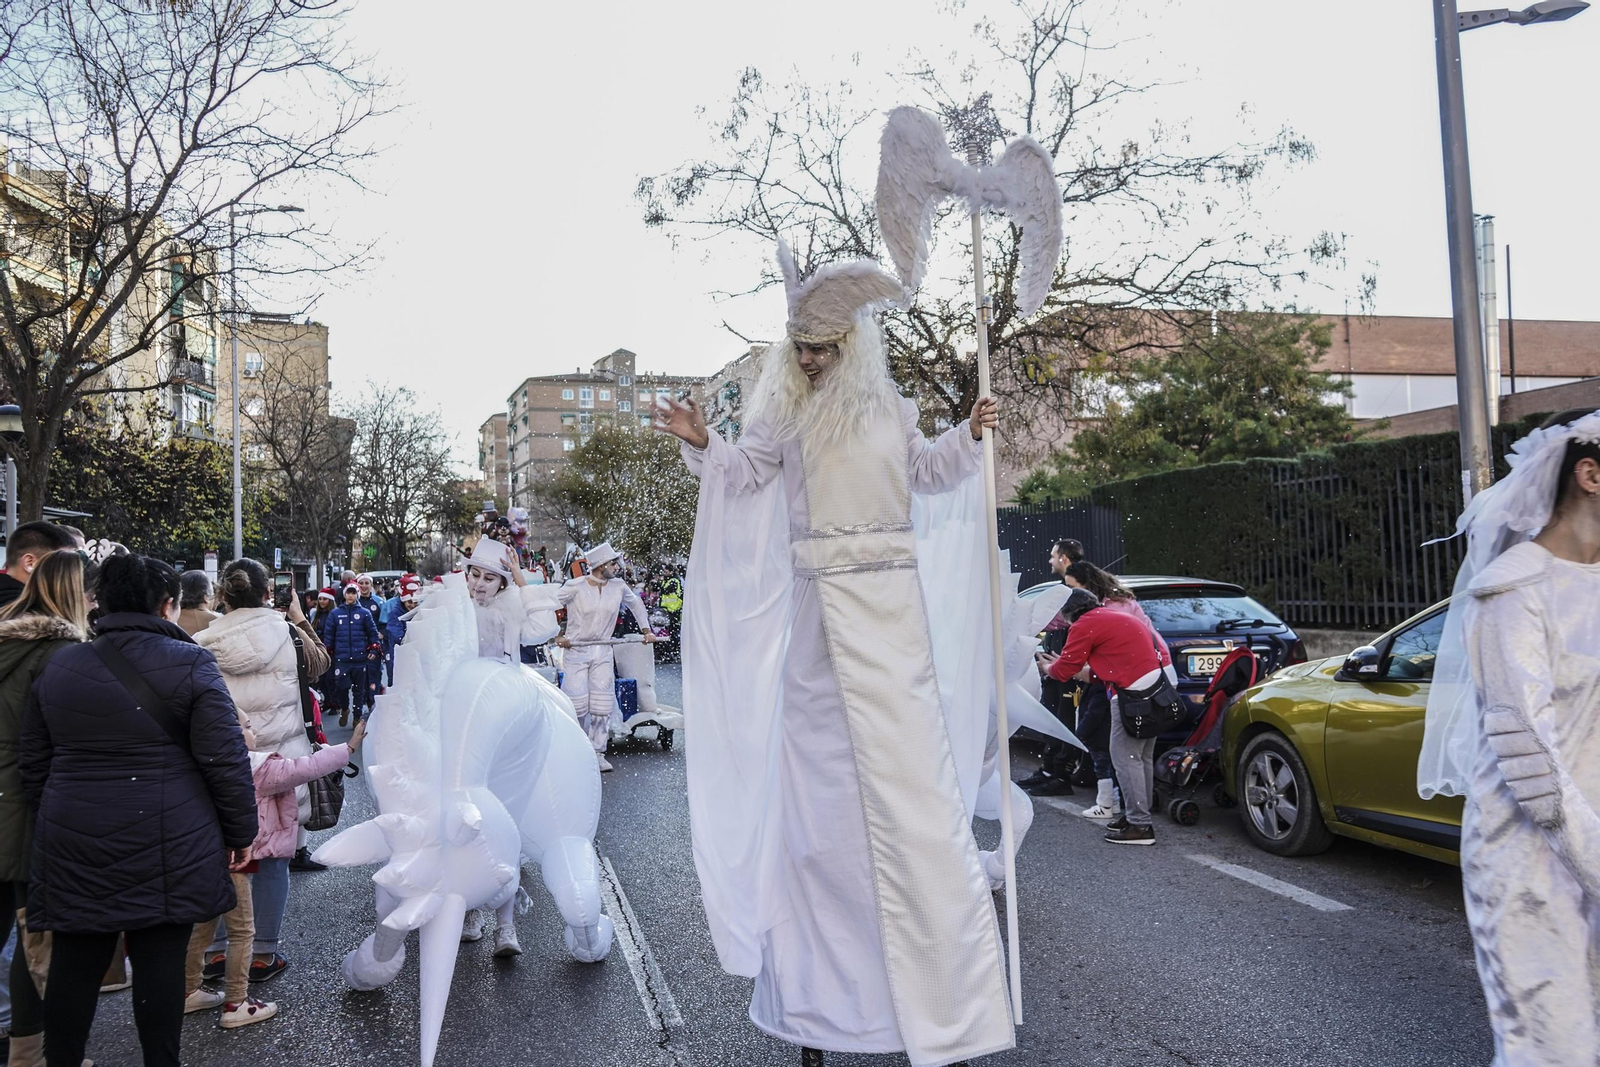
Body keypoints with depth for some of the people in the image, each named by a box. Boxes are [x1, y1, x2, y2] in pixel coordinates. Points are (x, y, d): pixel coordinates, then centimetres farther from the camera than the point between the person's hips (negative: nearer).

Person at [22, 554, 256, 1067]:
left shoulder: (59, 665, 8)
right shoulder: (191, 664, -8)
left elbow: (34, 763, 15)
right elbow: (226, 761, -10)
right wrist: (240, 833, 0)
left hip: (74, 846, 4)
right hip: (165, 846, -4)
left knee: (74, 963, 13)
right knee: (160, 963, 4)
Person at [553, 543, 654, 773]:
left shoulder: (618, 586, 0)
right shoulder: (575, 586, -12)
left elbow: (636, 603, 19)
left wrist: (646, 630, 15)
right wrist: (558, 636, -8)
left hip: (603, 652, 4)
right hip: (576, 651, -4)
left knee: (603, 705, -1)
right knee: (576, 705, -6)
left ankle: (597, 752, 9)